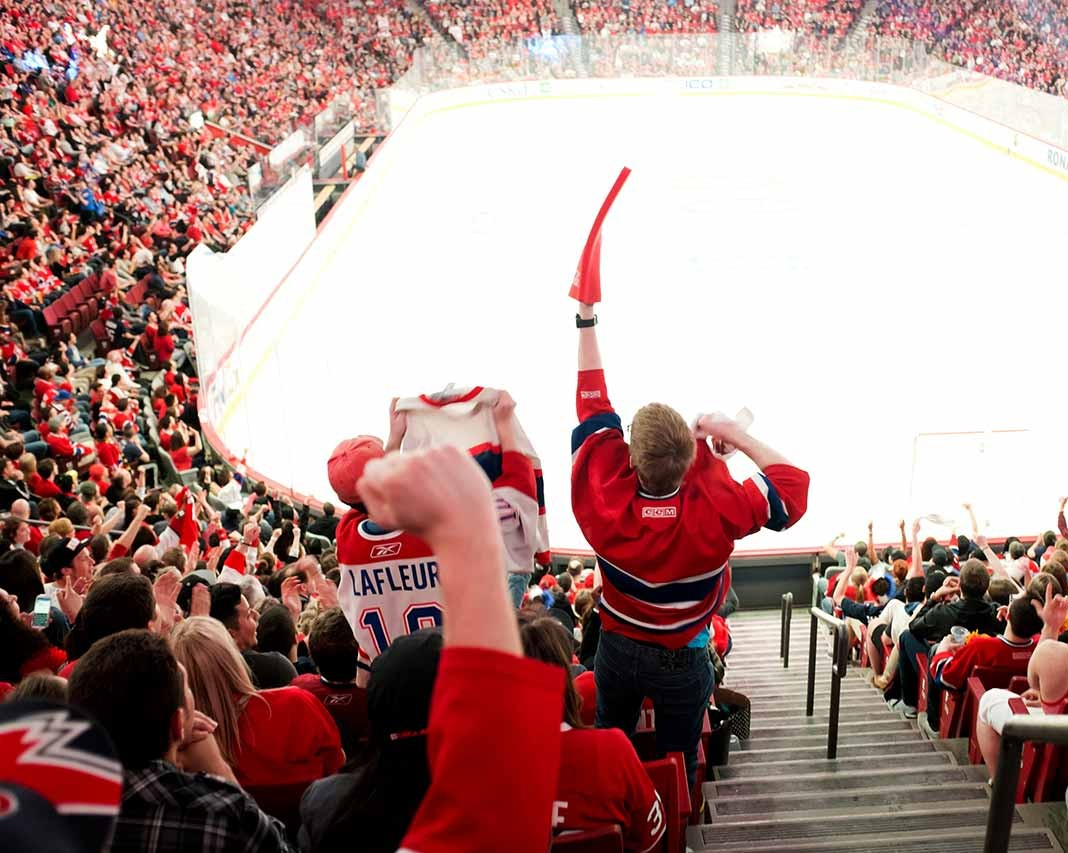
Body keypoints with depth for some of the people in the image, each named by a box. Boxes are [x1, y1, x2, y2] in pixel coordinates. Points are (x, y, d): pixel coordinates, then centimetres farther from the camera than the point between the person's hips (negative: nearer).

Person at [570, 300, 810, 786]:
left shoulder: (602, 500, -28)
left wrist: (586, 321, -8)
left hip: (617, 649, 2)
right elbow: (792, 485, -16)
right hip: (682, 659, -2)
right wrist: (736, 436, -15)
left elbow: (594, 411, -16)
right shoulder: (714, 512, -32)